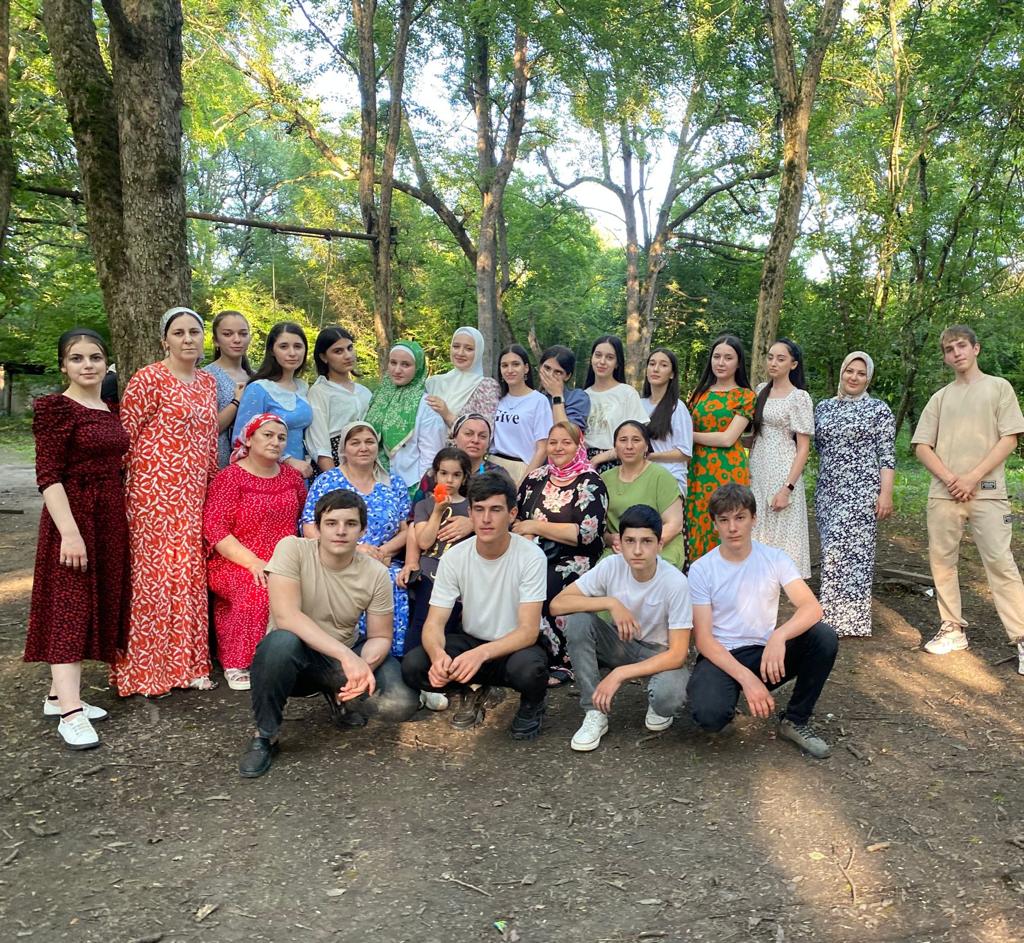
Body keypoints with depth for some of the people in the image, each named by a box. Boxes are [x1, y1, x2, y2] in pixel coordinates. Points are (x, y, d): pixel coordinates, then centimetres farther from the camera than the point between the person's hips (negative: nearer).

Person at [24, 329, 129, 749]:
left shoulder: (110, 410, 12)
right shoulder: (54, 408, -10)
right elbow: (48, 476, -16)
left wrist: (121, 519, 14)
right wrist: (70, 531, -23)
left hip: (110, 515, 8)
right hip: (72, 513, -8)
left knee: (98, 602, 11)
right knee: (69, 604, -7)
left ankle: (60, 693, 23)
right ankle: (71, 712, -6)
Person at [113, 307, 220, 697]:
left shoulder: (208, 382, 13)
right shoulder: (148, 379, -8)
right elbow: (125, 435, -8)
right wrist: (139, 485, -7)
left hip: (194, 494, 6)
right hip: (155, 491, -6)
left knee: (190, 574, 9)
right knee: (155, 572, -1)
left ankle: (184, 663, 20)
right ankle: (145, 671, 12)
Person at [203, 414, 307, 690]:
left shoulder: (292, 476, 13)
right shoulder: (230, 477, -2)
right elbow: (214, 529, -10)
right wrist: (252, 562, -20)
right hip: (234, 563, -4)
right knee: (259, 590, -35)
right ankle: (236, 665, -19)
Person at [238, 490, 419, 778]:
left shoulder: (376, 573, -9)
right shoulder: (292, 549, -18)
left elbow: (380, 636, -2)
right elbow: (285, 616, -29)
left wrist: (363, 665, -26)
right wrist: (346, 655, -36)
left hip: (345, 658, 3)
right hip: (293, 656, -3)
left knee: (402, 704, -20)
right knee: (282, 641, -38)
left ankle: (340, 697, 15)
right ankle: (264, 735, -11)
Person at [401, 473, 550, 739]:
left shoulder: (531, 556, -19)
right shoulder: (454, 557, -10)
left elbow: (529, 630, -24)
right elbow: (434, 622, -12)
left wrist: (482, 653, -42)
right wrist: (438, 654, -37)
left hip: (516, 646, -3)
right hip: (470, 641, 3)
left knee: (528, 668, -38)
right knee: (412, 666, -23)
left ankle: (533, 703, 1)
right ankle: (469, 694, 9)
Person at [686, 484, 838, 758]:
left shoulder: (775, 558, -3)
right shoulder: (700, 570, -9)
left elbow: (812, 607, -17)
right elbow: (703, 639, -12)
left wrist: (779, 636, -37)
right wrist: (746, 678, -26)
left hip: (766, 653, 3)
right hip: (721, 656, -2)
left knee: (824, 637, -23)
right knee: (708, 715, -33)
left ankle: (795, 721, -2)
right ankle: (730, 694, 8)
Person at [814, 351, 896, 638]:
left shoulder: (878, 409, 1)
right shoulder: (823, 407, 13)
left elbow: (887, 456, -4)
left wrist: (886, 493, -10)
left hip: (862, 491, -5)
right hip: (827, 491, 5)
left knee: (854, 549, -8)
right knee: (832, 550, 6)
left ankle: (848, 619, -1)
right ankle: (835, 614, 14)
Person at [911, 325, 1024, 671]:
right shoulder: (940, 398, 14)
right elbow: (922, 447, 8)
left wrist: (972, 478, -11)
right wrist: (950, 480, -8)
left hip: (987, 492, -3)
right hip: (943, 495, 4)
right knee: (942, 561, 5)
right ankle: (953, 629, 17)